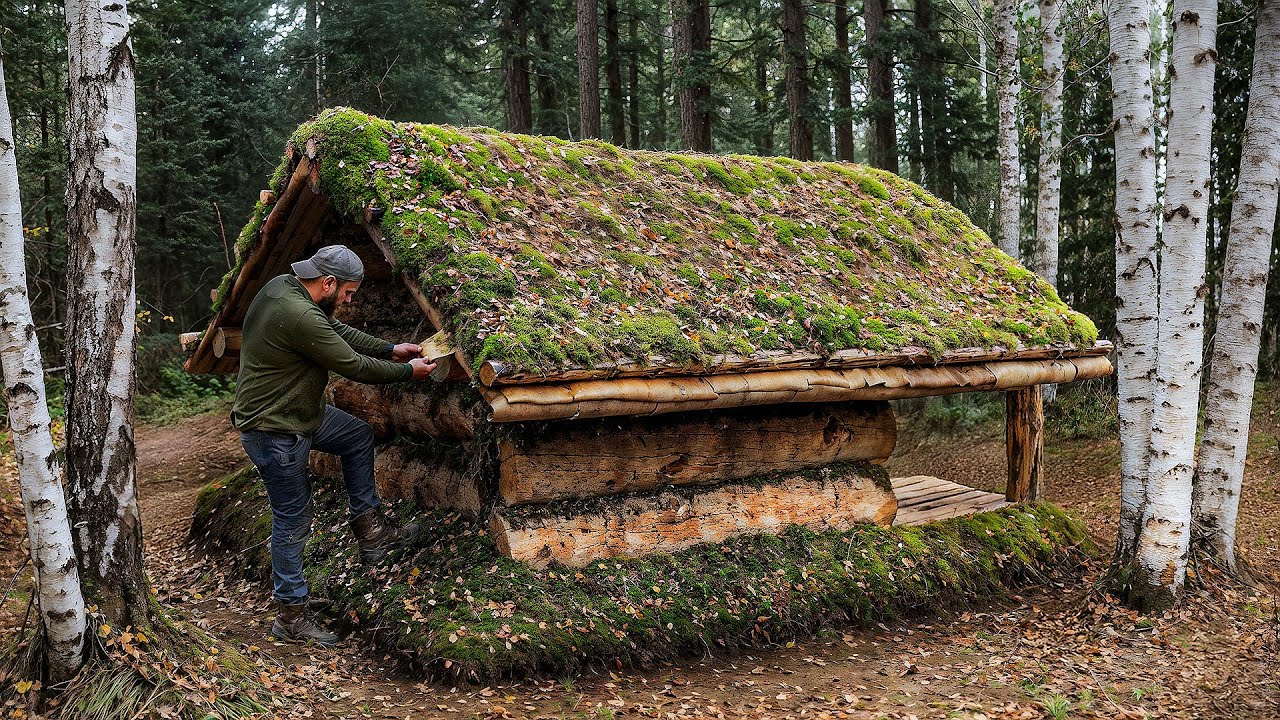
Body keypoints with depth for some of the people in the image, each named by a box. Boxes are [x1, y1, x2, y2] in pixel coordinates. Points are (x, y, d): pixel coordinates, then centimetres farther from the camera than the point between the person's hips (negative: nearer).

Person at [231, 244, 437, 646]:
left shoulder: (284, 285, 1)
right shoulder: (300, 317, -30)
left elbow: (338, 331, 13)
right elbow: (355, 367, -21)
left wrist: (390, 349, 10)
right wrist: (408, 372, -6)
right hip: (274, 432, -10)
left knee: (359, 436, 20)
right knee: (292, 523, 2)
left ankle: (369, 529, 25)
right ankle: (290, 618, 17)